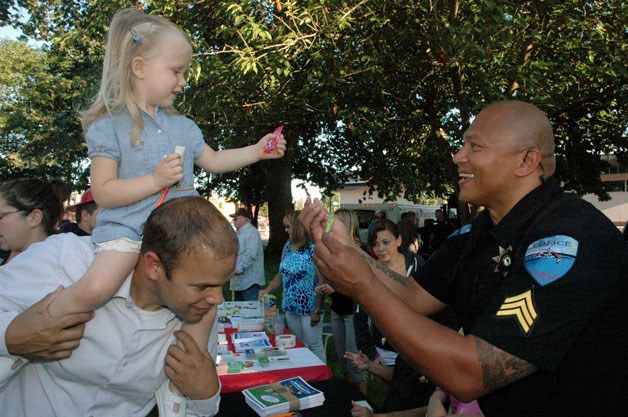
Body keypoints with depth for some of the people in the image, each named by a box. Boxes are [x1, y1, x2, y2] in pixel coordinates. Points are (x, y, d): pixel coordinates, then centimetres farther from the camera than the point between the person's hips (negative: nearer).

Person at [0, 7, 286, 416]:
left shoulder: (182, 125, 11)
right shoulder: (109, 126, -5)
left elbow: (213, 161, 21)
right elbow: (103, 192, -9)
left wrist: (257, 150, 12)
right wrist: (156, 180, -20)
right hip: (126, 227, -5)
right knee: (96, 288, -31)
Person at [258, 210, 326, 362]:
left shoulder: (314, 249, -16)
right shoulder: (287, 247, 6)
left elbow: (322, 282, -17)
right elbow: (281, 274, 15)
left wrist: (317, 311, -17)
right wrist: (266, 290, 2)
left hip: (309, 308, -6)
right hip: (290, 307, 7)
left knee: (314, 345, 4)